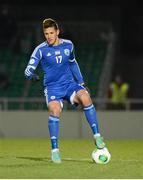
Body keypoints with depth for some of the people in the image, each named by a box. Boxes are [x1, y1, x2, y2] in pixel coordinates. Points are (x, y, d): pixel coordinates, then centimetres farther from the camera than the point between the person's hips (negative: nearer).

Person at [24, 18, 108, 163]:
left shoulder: (68, 45, 5)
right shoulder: (41, 50, -5)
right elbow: (28, 69, -9)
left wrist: (81, 83, 21)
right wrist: (32, 75, -33)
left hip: (69, 84, 2)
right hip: (52, 87, -2)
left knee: (85, 97, -30)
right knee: (55, 110, -31)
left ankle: (97, 135, -22)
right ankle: (54, 150, -19)